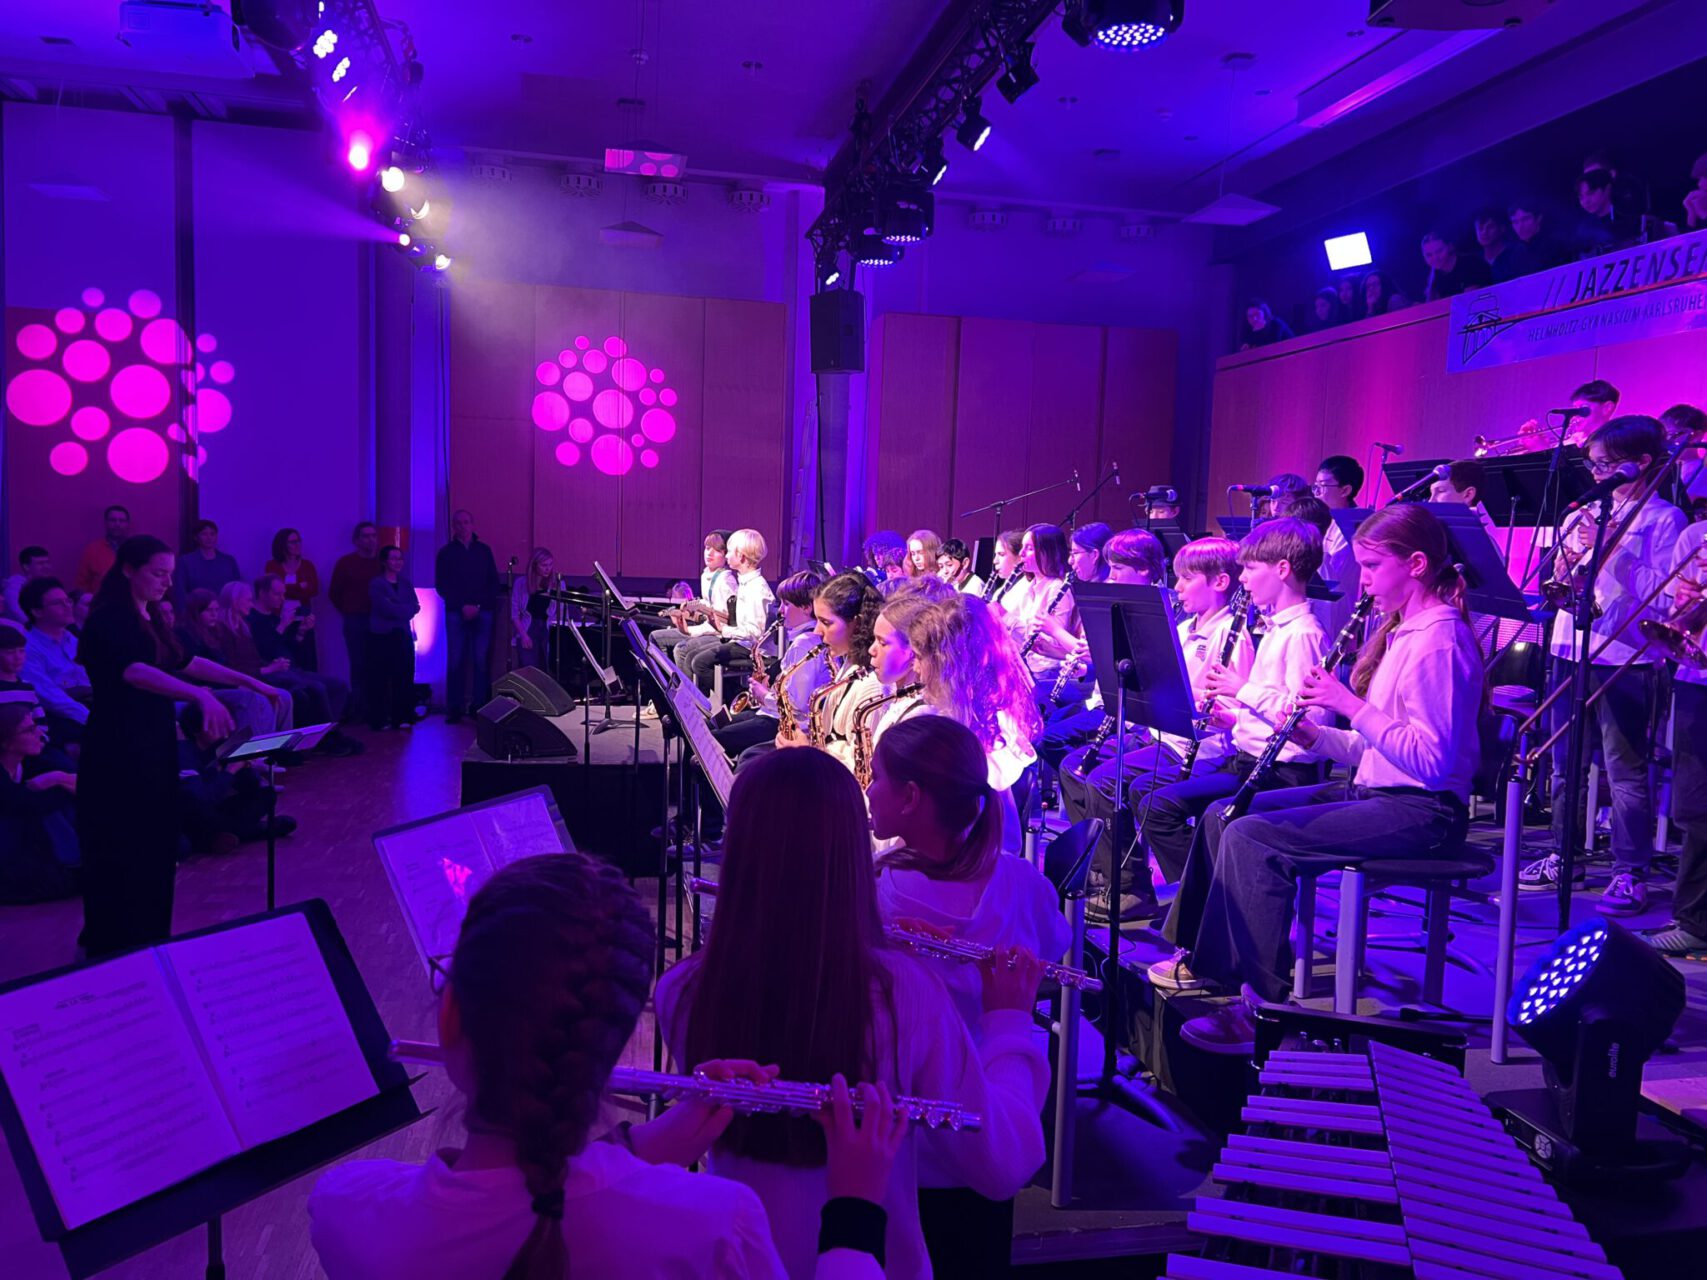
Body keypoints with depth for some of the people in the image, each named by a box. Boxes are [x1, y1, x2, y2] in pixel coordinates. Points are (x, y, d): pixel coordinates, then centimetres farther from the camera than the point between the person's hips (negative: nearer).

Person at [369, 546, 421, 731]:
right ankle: (379, 720, 2)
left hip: (402, 636, 5)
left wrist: (395, 609, -12)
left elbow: (415, 606, 0)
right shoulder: (376, 584, -4)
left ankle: (401, 717, 10)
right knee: (380, 679, -3)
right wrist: (404, 609, -5)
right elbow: (386, 609, -15)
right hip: (381, 636, -5)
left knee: (404, 677, 4)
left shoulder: (406, 583, 13)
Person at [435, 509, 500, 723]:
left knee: (481, 660, -4)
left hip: (482, 612, 1)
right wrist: (463, 606, -8)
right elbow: (441, 586, 4)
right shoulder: (446, 552, 8)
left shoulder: (484, 550, 11)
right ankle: (454, 709, -2)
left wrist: (479, 605, -4)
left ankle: (480, 706, -1)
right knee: (455, 660, -4)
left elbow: (494, 583, 9)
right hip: (456, 613, -1)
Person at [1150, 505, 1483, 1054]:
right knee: (1222, 815, 5)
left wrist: (1354, 705, -23)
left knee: (1252, 836, -24)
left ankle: (1268, 1003, -17)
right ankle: (1206, 959, 14)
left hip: (1421, 811, -10)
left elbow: (1433, 760, -24)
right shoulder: (1402, 631, 15)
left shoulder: (1438, 640, -15)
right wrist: (1314, 734, 0)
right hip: (1375, 789, 10)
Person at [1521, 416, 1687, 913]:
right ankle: (1564, 855, 24)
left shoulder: (1662, 518, -3)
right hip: (1570, 646, 6)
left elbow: (1662, 591, -13)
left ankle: (1630, 875, 4)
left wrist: (1611, 550, -19)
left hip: (1623, 654, -6)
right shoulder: (1588, 513, 15)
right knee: (1565, 761, 12)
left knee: (1625, 770, -3)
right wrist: (1565, 561, -6)